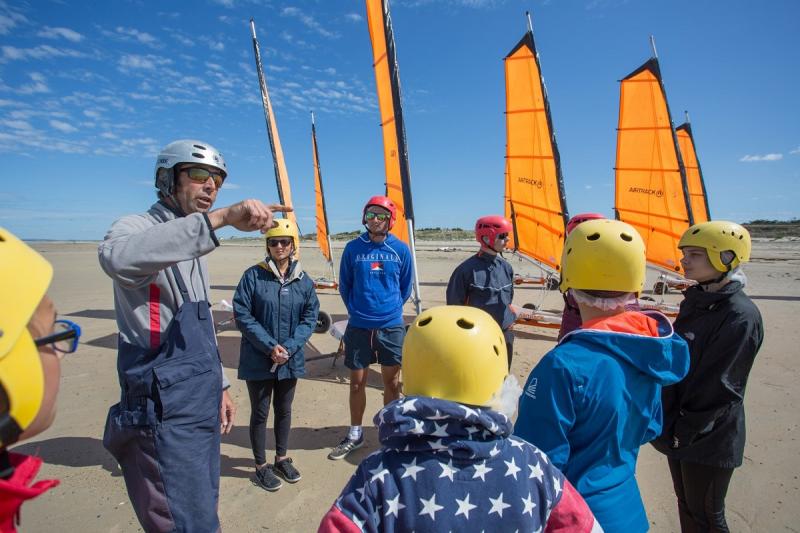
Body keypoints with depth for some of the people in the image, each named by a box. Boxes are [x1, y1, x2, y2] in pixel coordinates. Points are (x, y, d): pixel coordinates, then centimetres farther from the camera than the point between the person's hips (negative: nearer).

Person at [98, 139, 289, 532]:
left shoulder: (192, 248, 15)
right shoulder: (135, 227, -11)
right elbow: (116, 257, -39)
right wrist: (221, 218, -46)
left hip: (202, 407, 9)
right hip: (166, 414, -8)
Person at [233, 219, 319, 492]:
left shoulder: (304, 280, 0)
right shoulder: (253, 275, -9)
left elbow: (310, 317, -1)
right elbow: (242, 315, -11)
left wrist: (289, 347, -13)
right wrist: (270, 346, -17)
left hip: (291, 359, 3)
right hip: (258, 359, -3)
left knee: (284, 410, 18)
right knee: (260, 412, 11)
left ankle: (282, 458, 38)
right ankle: (261, 466, 30)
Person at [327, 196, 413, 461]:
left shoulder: (401, 249, -2)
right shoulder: (353, 248, -3)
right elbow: (344, 285, 8)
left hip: (391, 327, 0)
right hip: (358, 327, 0)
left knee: (392, 382, 11)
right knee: (357, 381, 11)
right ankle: (355, 434, 30)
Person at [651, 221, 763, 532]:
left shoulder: (741, 316, -19)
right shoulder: (694, 302, 5)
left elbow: (718, 386, -20)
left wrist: (684, 431, -14)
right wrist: (670, 424, 9)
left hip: (709, 439, -7)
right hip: (678, 432, 7)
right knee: (686, 507, 22)